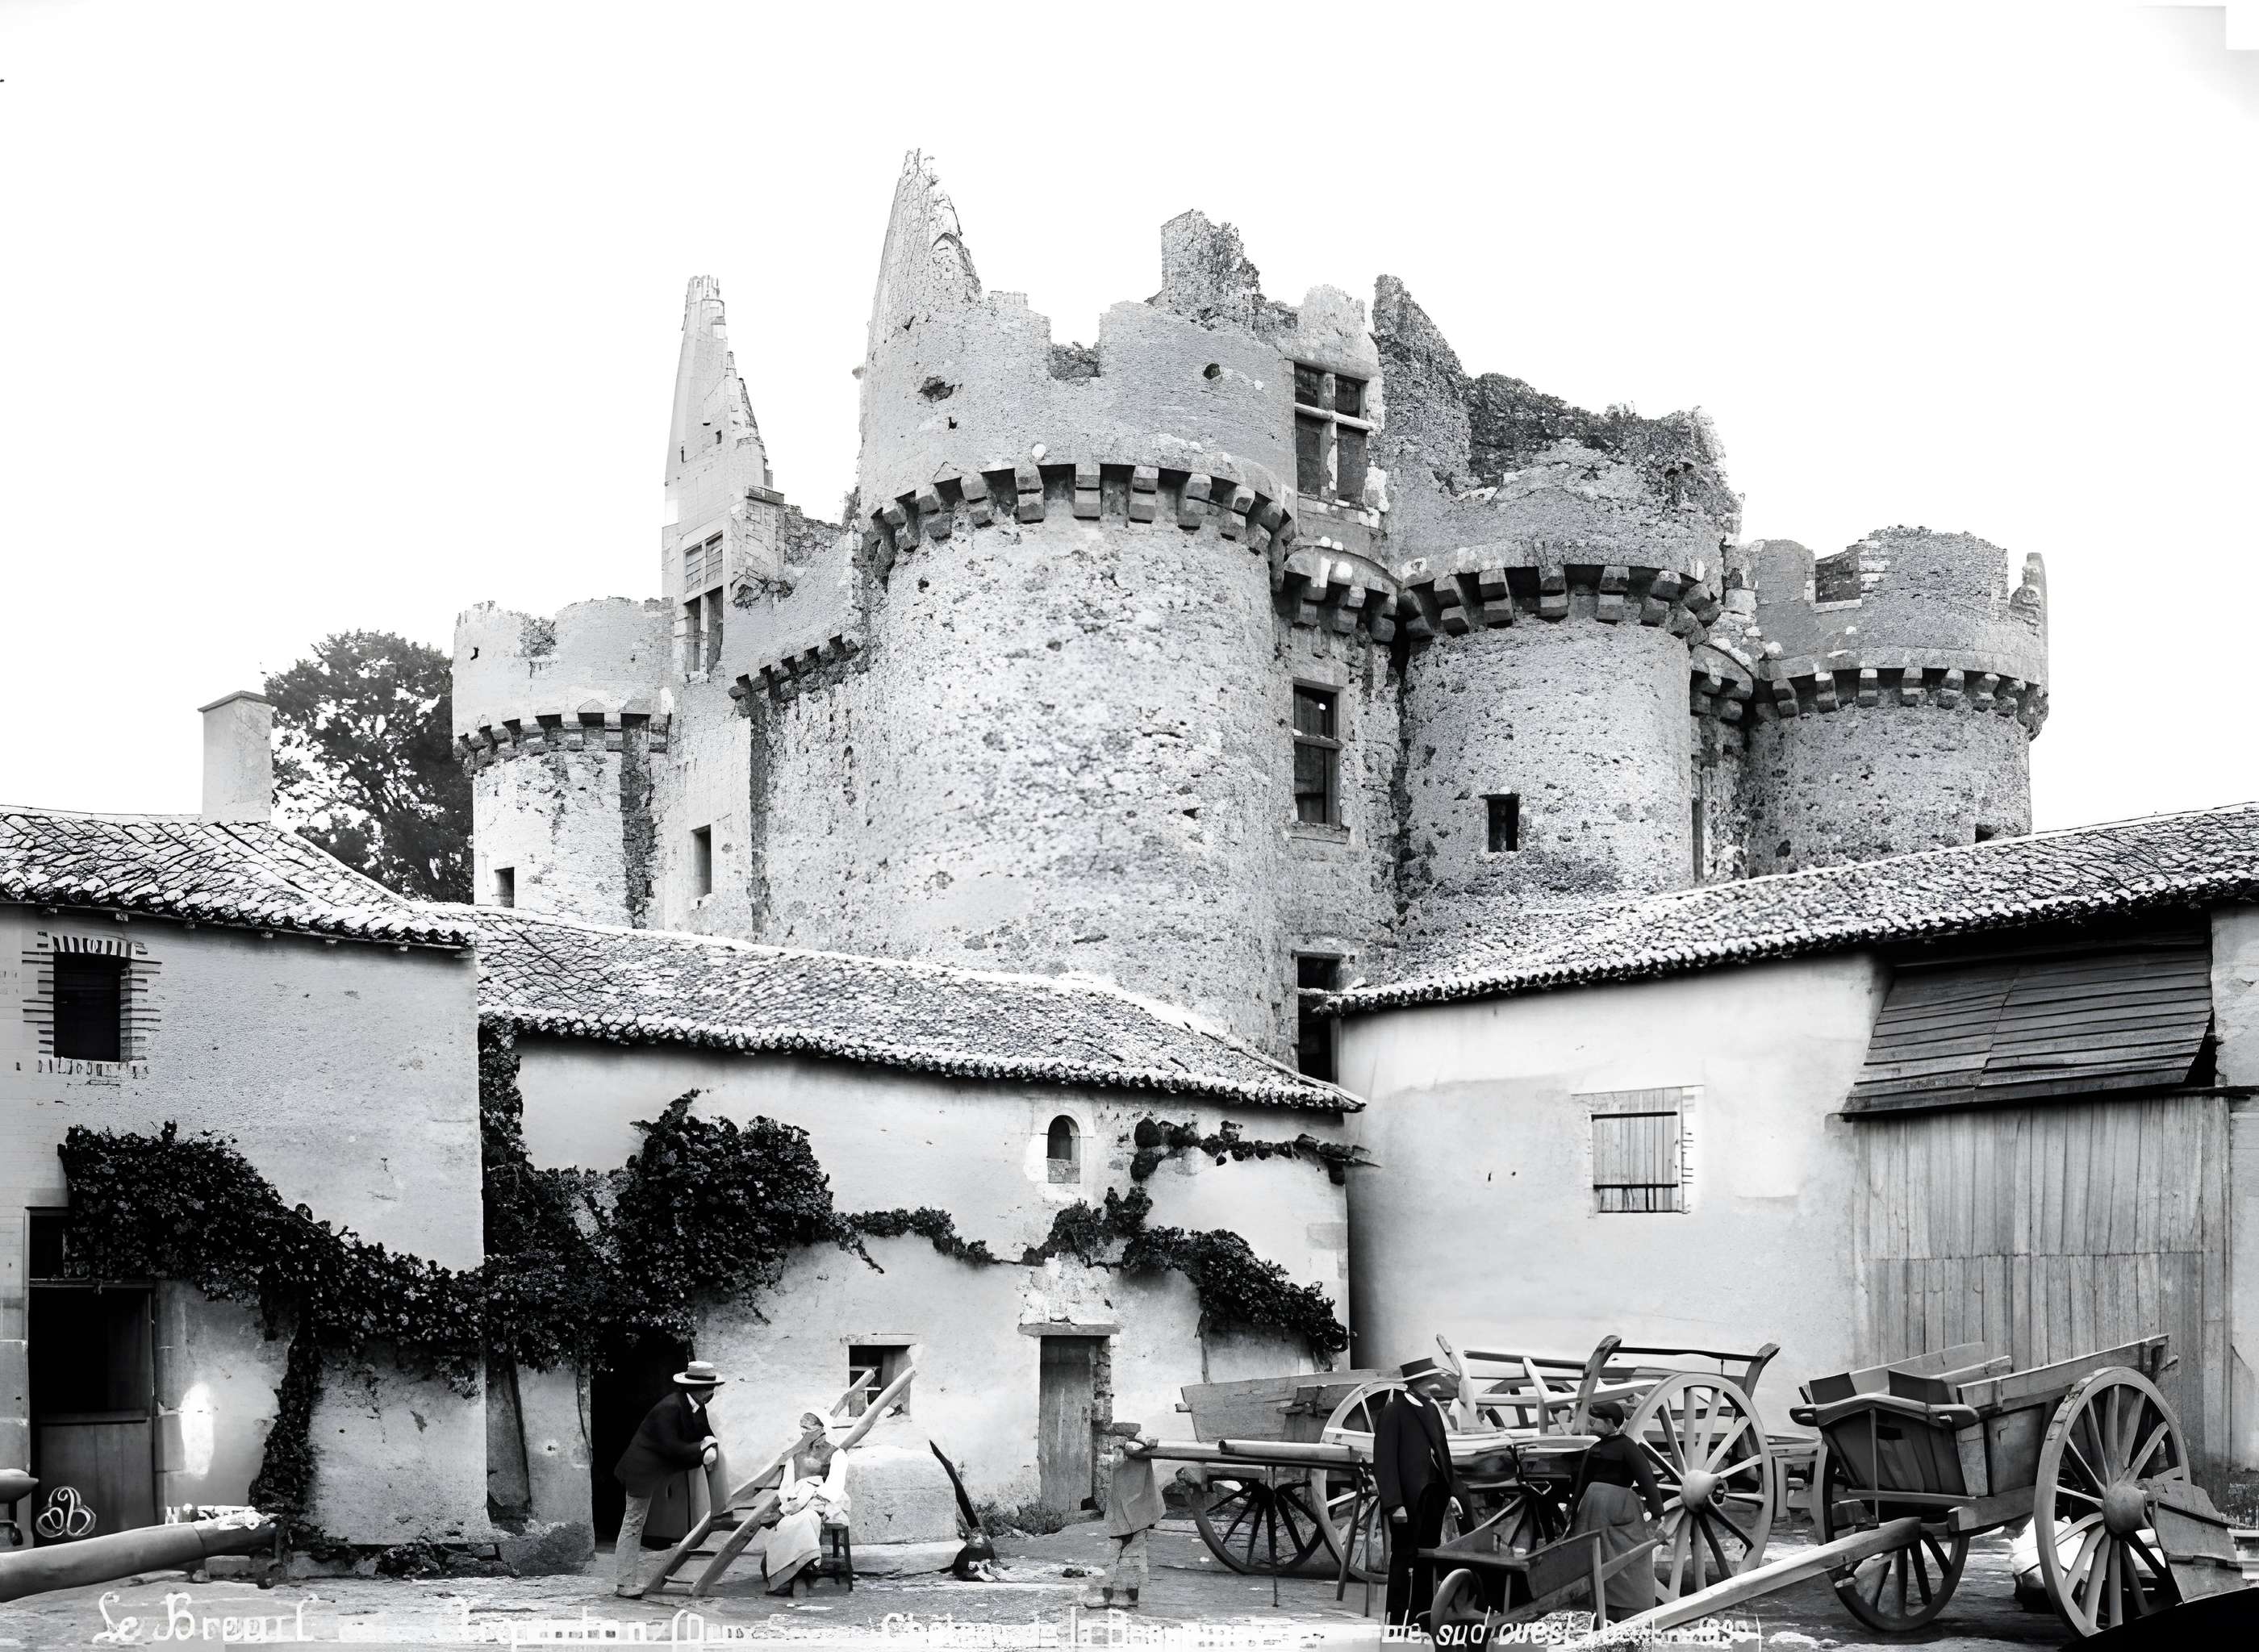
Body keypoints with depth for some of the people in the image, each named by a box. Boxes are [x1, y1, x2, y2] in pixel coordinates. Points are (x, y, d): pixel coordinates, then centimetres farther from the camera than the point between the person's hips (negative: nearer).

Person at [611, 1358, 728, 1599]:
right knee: (634, 1523, -3)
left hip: (664, 1470, 9)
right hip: (644, 1469, -9)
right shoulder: (670, 1408, -27)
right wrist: (702, 1448, -20)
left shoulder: (697, 1407, 1)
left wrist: (710, 1448, -16)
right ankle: (624, 1585, 0)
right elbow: (671, 1448, -29)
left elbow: (705, 1433, 7)